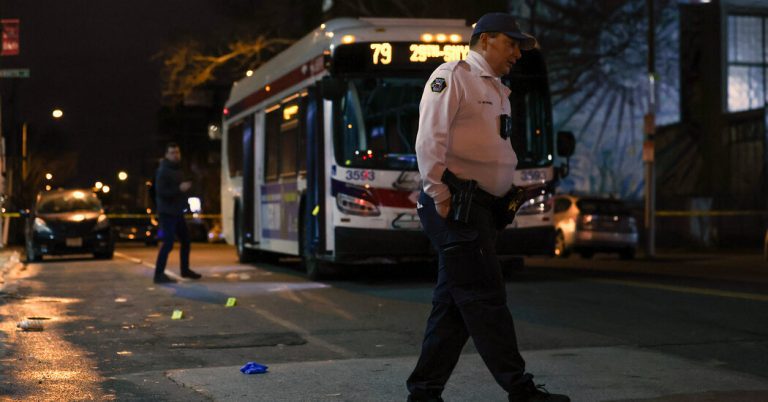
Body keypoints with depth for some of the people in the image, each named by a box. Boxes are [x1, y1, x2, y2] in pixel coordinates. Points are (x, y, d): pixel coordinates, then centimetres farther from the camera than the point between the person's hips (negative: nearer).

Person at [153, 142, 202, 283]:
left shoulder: (178, 170, 14)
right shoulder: (163, 171, -14)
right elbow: (160, 192, -24)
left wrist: (185, 187, 10)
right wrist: (179, 189, -30)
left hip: (177, 212, 9)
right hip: (167, 212, -9)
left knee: (185, 240, 16)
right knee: (168, 243, -14)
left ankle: (185, 270, 30)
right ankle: (159, 274, -11)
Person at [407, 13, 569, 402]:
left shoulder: (499, 91, 22)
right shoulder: (452, 76, -5)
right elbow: (429, 140, -14)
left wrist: (513, 191, 12)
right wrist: (440, 196, -17)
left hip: (482, 208, 9)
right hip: (456, 206, -9)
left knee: (455, 303, 9)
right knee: (485, 297, -6)